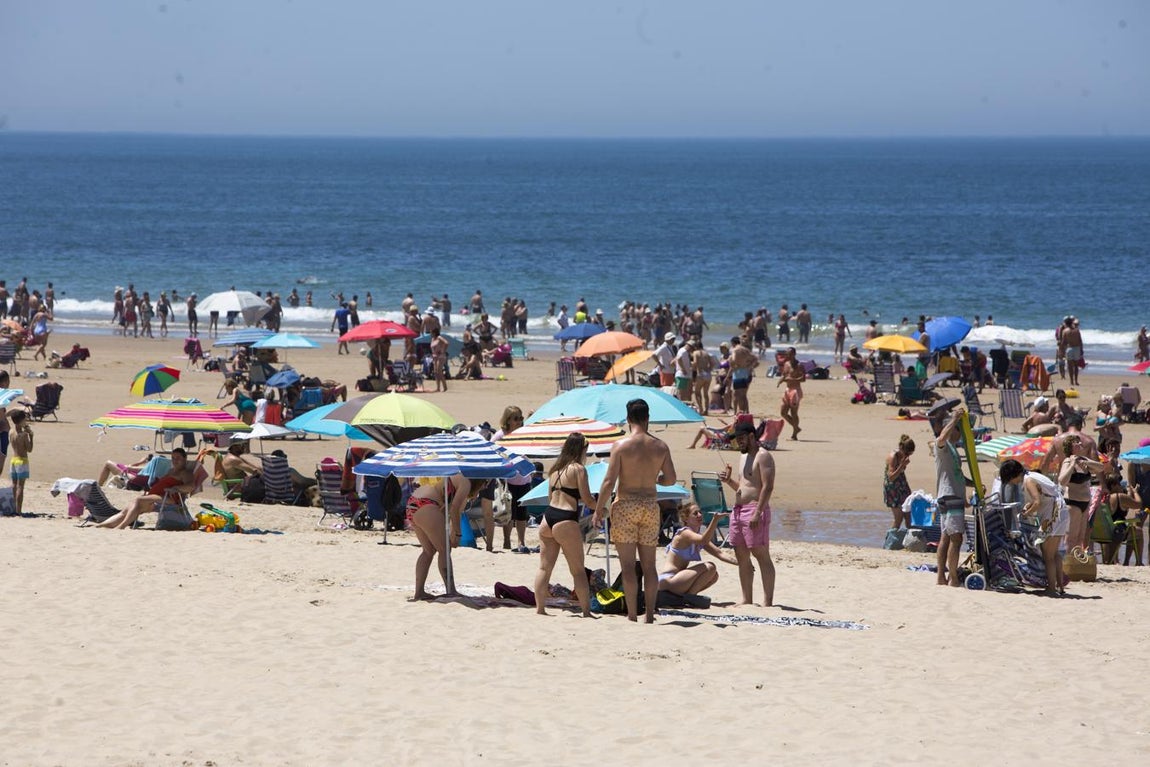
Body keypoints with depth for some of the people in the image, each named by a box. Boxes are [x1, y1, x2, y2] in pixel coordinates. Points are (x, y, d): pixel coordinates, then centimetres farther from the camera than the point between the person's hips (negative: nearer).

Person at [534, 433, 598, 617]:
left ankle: (540, 608, 5)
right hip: (565, 521, -7)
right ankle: (586, 612, 0)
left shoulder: (556, 469, 16)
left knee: (545, 567, 8)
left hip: (547, 518, 7)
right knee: (578, 570, 0)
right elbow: (587, 500, -7)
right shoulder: (578, 469, -5)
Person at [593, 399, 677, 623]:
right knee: (649, 565, 10)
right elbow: (671, 479, 4)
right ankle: (650, 615, 9)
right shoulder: (660, 446, 2)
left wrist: (598, 510, -4)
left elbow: (609, 481, -11)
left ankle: (632, 615, -4)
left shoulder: (621, 445, -8)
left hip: (626, 505, -3)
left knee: (628, 565, -1)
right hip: (650, 505, 3)